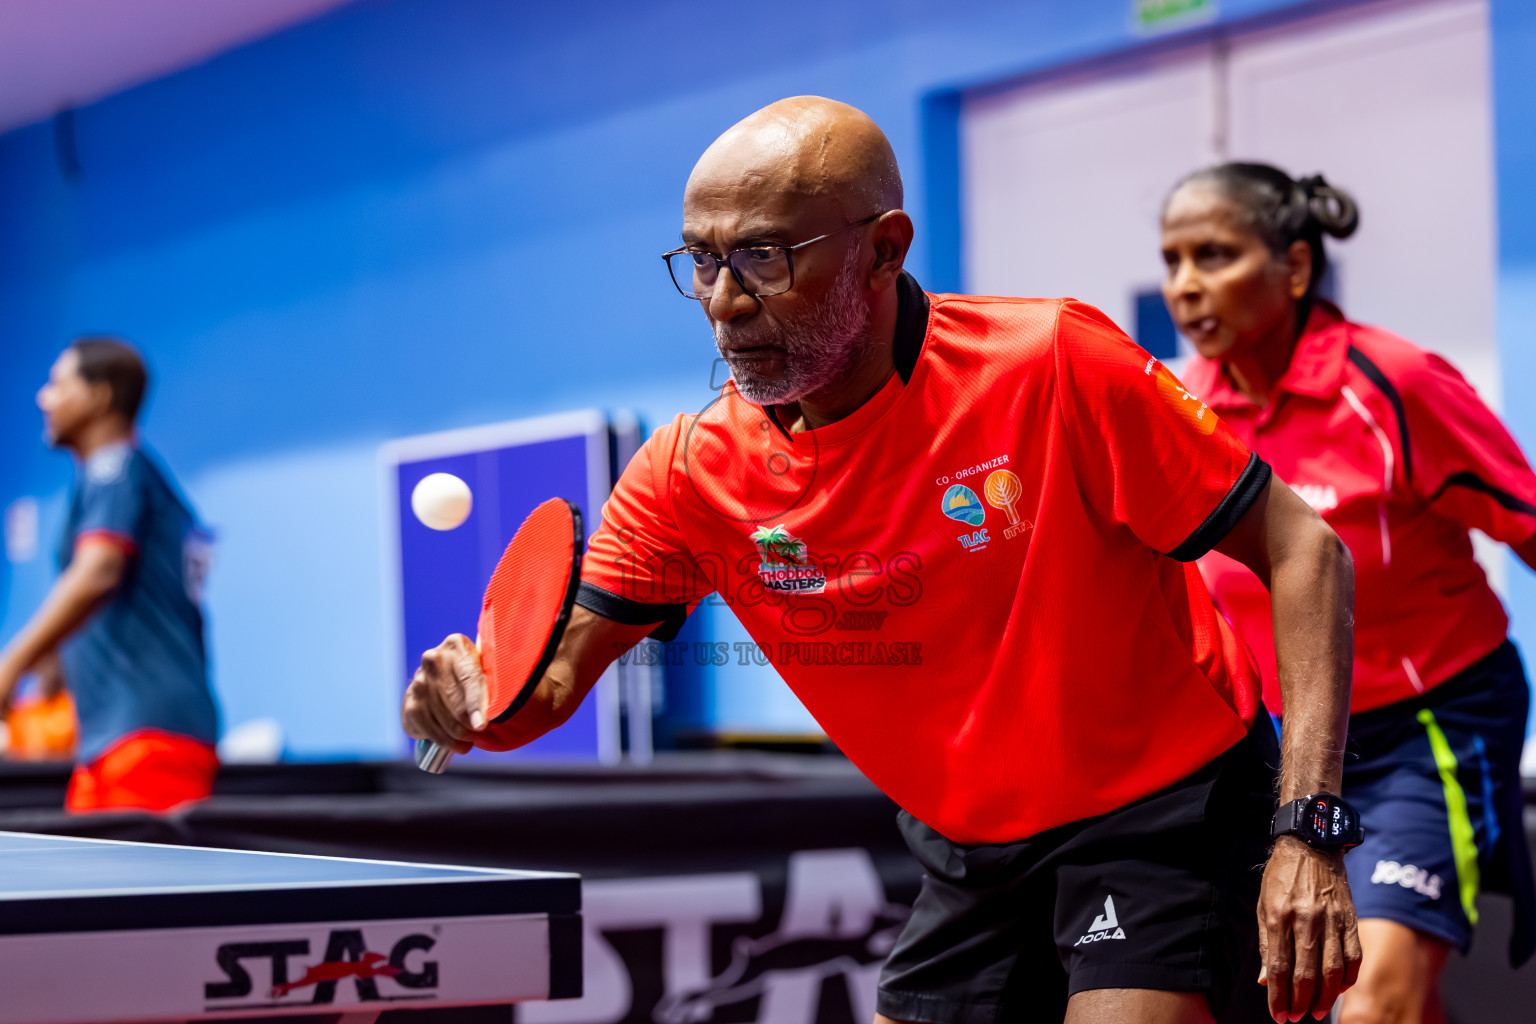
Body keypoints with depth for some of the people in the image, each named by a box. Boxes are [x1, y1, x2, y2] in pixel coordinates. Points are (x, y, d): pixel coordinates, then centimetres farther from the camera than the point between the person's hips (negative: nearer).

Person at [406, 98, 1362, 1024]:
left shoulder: (1053, 366, -22)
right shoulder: (692, 474, -9)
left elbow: (1302, 550, -16)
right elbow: (548, 679, -3)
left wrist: (1307, 834, -25)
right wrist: (475, 699, -28)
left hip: (1165, 812, -4)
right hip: (970, 857, 5)